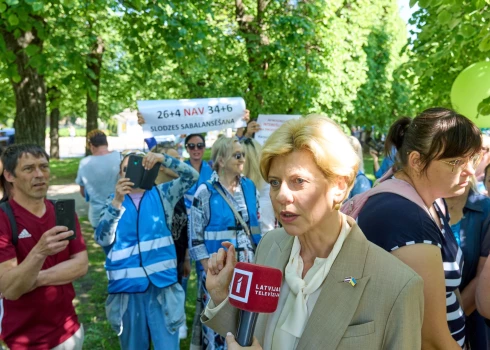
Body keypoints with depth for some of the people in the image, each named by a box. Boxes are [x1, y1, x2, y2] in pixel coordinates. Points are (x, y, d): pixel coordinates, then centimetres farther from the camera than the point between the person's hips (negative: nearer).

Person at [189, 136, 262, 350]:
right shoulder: (205, 192, -8)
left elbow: (258, 225, 10)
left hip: (248, 267, 4)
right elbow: (195, 237, -8)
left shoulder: (250, 187, 4)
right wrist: (209, 269, -12)